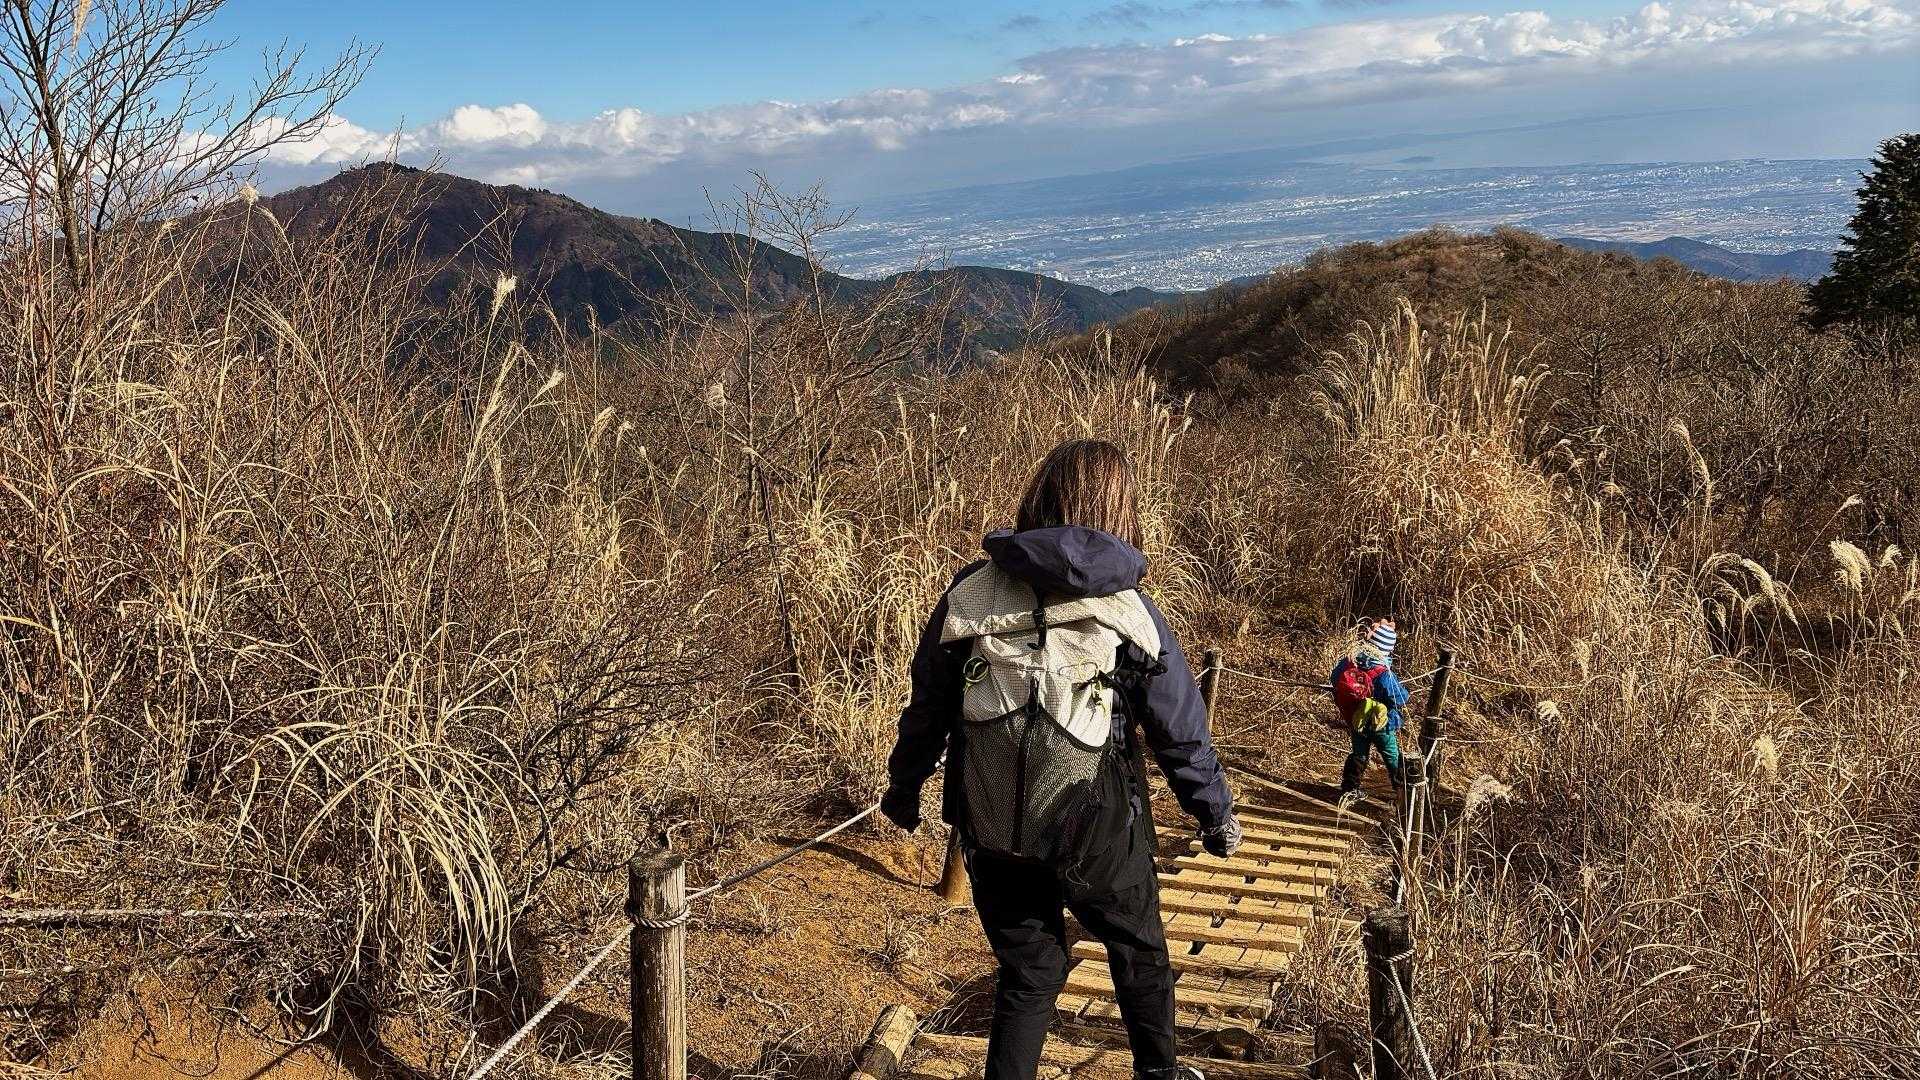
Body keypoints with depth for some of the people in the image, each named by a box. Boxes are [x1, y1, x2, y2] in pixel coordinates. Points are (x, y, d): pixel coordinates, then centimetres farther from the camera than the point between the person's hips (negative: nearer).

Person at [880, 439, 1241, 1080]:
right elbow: (1182, 732, 0)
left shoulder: (970, 593, -3)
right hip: (1095, 828, -1)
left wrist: (904, 784, 22)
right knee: (1137, 947, 25)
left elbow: (927, 706, 6)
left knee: (1027, 969, 18)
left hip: (991, 827, 1)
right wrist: (1216, 815, 15)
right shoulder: (1129, 611, -7)